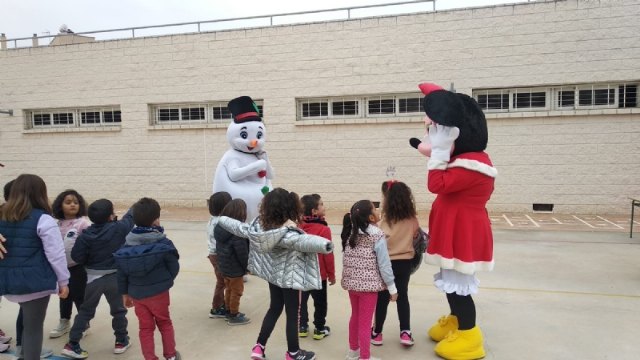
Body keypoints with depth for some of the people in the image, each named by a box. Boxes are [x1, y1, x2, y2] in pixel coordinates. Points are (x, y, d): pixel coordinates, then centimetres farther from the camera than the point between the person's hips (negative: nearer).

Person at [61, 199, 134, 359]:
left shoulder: (86, 235, -12)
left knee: (85, 311, 16)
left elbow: (77, 256, -10)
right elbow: (129, 218, 2)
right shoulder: (118, 228, -16)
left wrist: (89, 262, 9)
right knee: (118, 310, 16)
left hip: (94, 278, 2)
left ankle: (72, 344, 16)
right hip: (115, 277, -1)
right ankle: (121, 341, 26)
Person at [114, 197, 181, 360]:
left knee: (145, 328, 15)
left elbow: (121, 272, 1)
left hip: (136, 294, 3)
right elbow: (174, 267, -11)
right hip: (159, 292, -2)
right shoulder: (163, 243, -16)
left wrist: (125, 293, 14)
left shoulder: (127, 245, -3)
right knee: (165, 323, 18)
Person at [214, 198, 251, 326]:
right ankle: (234, 316, 20)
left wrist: (222, 259, 14)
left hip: (223, 264, 8)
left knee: (229, 289, 23)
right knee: (236, 291, 9)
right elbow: (242, 251, -23)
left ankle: (229, 311, 36)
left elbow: (219, 246, 8)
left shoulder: (220, 225, 0)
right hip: (235, 267, -8)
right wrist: (246, 266, -9)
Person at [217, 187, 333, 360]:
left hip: (273, 275, 7)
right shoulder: (288, 234, -32)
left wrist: (221, 219, 24)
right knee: (292, 315, 11)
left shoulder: (259, 225, -12)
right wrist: (324, 244, -69)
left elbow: (239, 227, 4)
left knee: (274, 309, 24)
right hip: (289, 278, -6)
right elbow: (304, 241, -53)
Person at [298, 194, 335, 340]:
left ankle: (302, 327, 27)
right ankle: (319, 329, 21)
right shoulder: (324, 230, -20)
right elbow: (328, 254, -16)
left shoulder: (300, 227, -4)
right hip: (319, 273, -5)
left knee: (302, 299, 18)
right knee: (320, 302, 11)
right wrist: (331, 274, -3)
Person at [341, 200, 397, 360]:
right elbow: (384, 265, -13)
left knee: (355, 317, 22)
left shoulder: (351, 233, 1)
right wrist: (392, 288, -4)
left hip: (352, 283, 6)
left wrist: (348, 278, 16)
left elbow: (346, 260, 5)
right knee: (365, 322, 5)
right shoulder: (377, 236, -16)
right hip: (368, 285, -6)